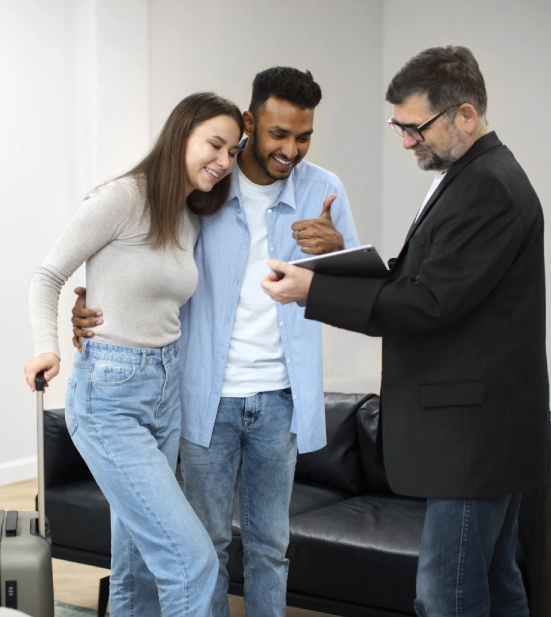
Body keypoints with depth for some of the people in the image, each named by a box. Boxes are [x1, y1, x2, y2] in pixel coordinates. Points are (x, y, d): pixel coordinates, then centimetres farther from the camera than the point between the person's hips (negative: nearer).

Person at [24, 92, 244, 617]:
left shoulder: (191, 220, 10)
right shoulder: (122, 198, -13)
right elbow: (48, 277, -7)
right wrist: (47, 348, -20)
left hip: (166, 389, 8)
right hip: (108, 395, -8)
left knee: (140, 554, 16)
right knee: (191, 559, -11)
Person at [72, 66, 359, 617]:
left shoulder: (323, 191, -2)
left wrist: (336, 249, -25)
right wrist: (92, 307, -13)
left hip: (280, 398, 1)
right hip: (208, 394, -1)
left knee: (269, 543, 13)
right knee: (207, 539, 9)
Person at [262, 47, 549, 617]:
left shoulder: (488, 187, -17)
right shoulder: (471, 177, 15)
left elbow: (430, 303, -22)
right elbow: (424, 283, 15)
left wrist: (314, 290, -18)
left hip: (473, 426, -10)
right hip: (481, 423, 10)